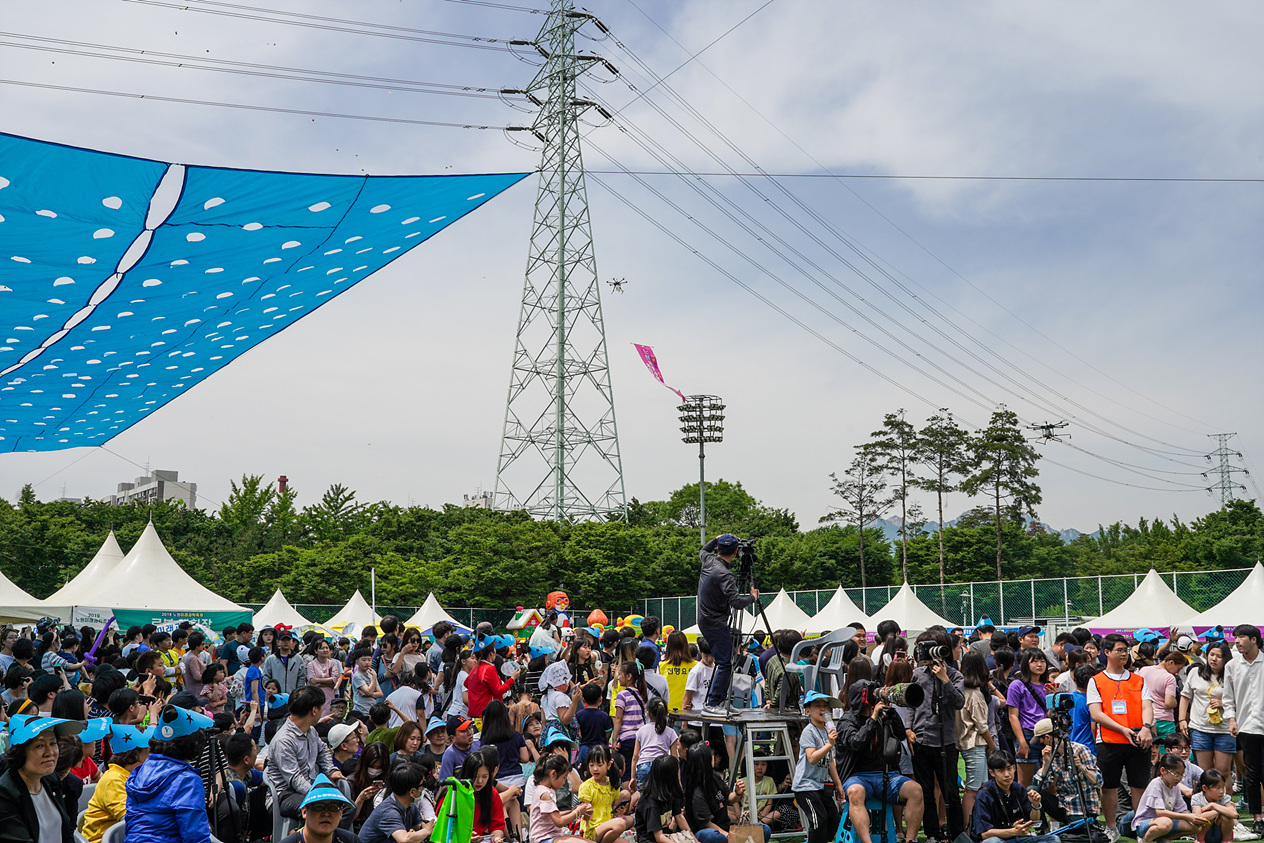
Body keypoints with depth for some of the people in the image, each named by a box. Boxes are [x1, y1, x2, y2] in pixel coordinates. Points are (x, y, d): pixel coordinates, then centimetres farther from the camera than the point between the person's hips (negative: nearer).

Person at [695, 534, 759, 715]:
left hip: (705, 621, 10)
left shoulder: (708, 560, 3)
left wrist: (716, 539, 24)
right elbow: (736, 602, -29)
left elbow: (702, 551, 30)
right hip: (716, 624, -10)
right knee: (726, 663, -7)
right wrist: (753, 597, -12)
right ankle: (712, 704, -9)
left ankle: (722, 700, 16)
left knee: (726, 661, 15)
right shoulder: (724, 574, -23)